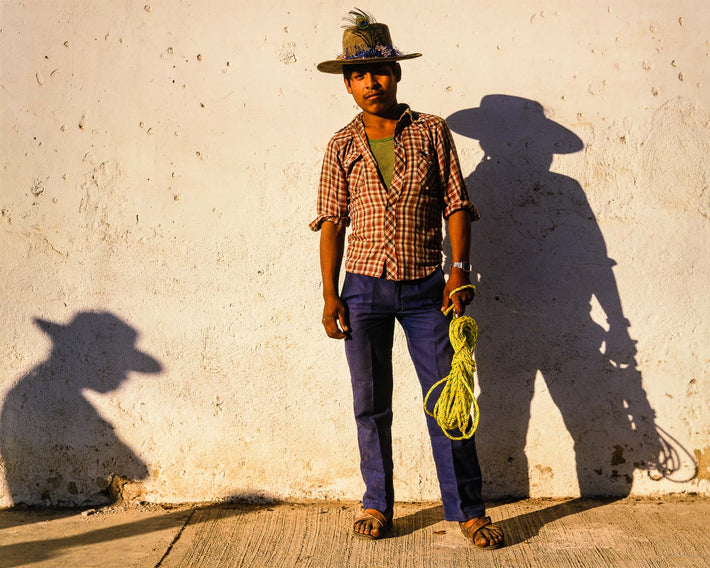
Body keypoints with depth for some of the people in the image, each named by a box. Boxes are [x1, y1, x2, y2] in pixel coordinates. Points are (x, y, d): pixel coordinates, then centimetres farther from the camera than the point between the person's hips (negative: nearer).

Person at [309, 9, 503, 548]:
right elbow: (333, 222, 6)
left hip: (426, 288, -1)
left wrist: (460, 269, -10)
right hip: (364, 288, 1)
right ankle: (377, 504, 24)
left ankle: (468, 509, 12)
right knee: (371, 404, 9)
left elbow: (456, 205, 2)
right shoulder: (342, 146, 6)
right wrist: (330, 294, 0)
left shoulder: (433, 132, 3)